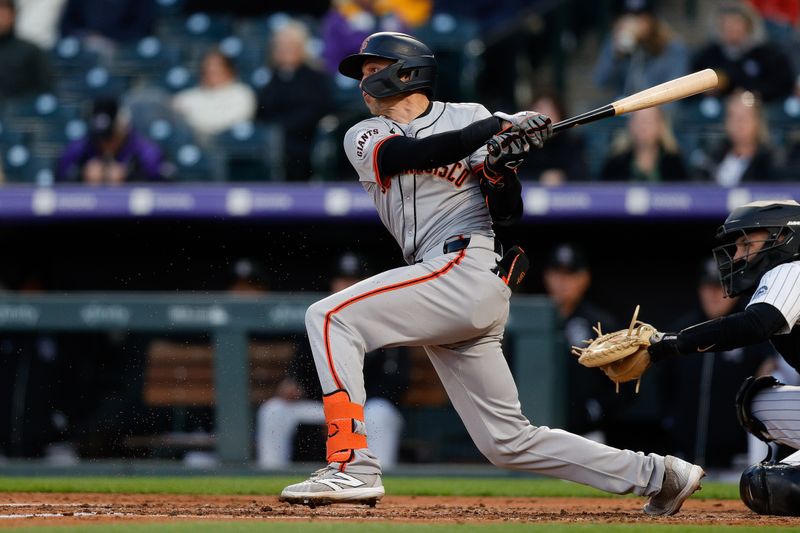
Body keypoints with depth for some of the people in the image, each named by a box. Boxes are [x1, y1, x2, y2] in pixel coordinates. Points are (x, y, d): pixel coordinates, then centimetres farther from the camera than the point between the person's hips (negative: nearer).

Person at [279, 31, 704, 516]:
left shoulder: (469, 117, 6)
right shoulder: (365, 138, 17)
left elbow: (508, 213, 3)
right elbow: (413, 155, -6)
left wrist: (502, 167, -17)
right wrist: (498, 127, -13)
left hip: (468, 271, -6)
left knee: (330, 317, -19)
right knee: (507, 442, 5)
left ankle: (352, 465, -27)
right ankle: (658, 475, 11)